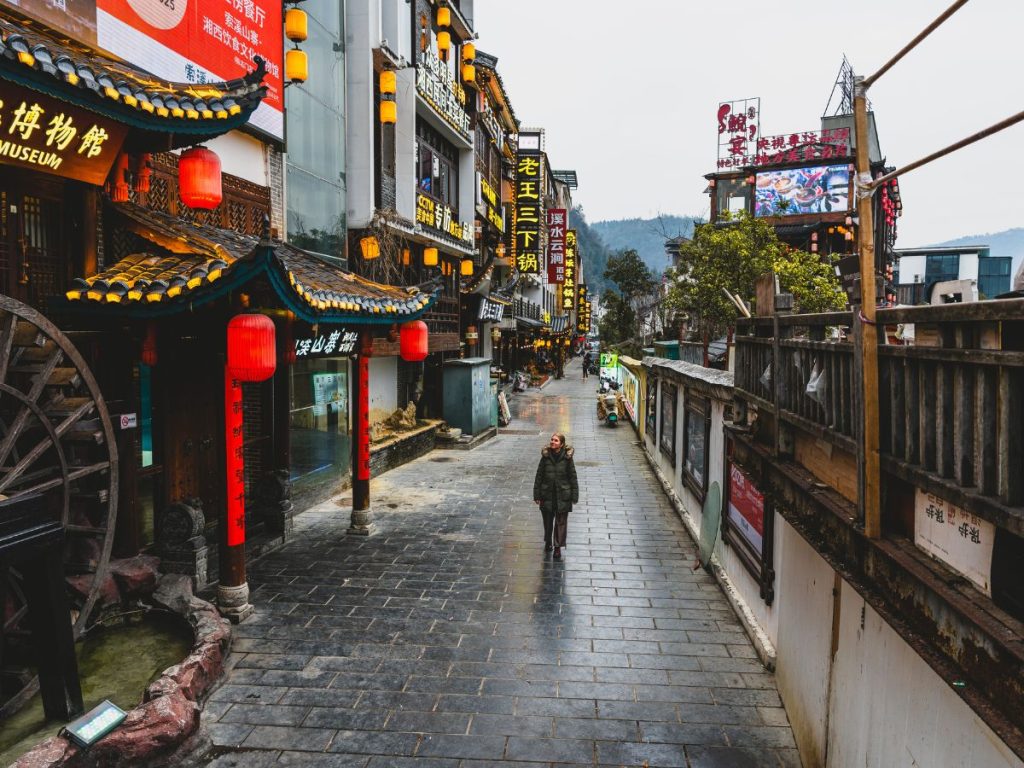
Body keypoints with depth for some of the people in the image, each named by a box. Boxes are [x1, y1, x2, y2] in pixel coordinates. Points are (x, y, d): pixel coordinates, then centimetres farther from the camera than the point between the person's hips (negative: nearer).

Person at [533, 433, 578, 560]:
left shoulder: (567, 457, -7)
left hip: (563, 496, -2)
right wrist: (537, 495, 0)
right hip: (547, 494, 2)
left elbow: (573, 477, -2)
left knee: (561, 522, 4)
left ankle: (558, 547, 15)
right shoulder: (546, 456, -4)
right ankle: (548, 542, 37)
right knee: (547, 521, 14)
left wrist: (574, 496, -4)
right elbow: (539, 476, 1)